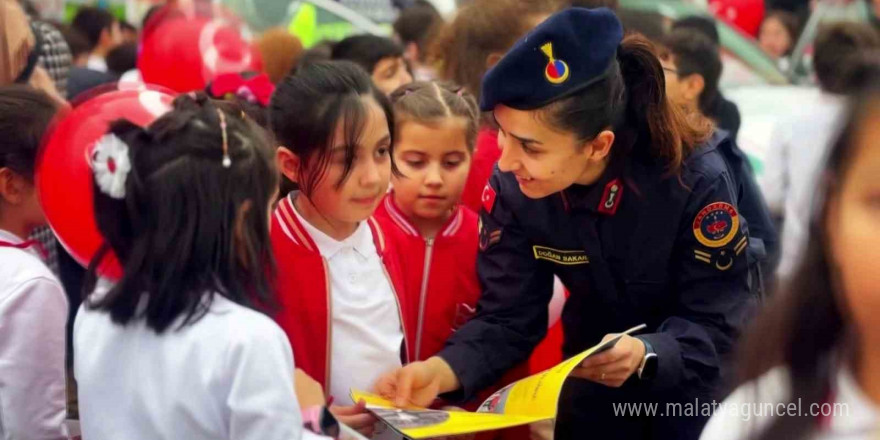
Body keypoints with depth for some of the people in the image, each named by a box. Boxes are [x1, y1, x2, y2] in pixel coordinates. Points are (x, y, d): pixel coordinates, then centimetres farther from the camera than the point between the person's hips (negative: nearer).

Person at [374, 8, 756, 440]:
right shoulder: (513, 186, -21)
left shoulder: (696, 180, -31)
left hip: (698, 377, -3)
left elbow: (720, 327, -25)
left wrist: (646, 355, -45)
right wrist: (440, 372, -36)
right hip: (594, 373, 3)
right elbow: (507, 316, -17)